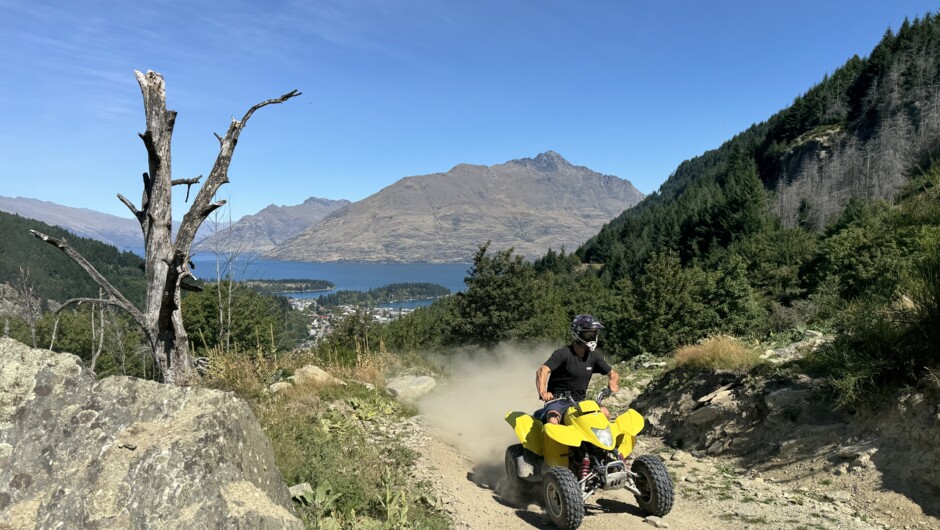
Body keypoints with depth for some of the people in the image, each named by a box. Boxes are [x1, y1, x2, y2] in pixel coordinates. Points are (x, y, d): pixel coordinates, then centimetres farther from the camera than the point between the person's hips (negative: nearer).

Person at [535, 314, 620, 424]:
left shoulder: (594, 356, 7)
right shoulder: (563, 353, -13)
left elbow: (613, 374, 14)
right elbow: (542, 371, -26)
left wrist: (613, 381, -12)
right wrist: (542, 392, -45)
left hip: (579, 402, 5)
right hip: (558, 401, -5)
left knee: (605, 413, -20)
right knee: (553, 421, -35)